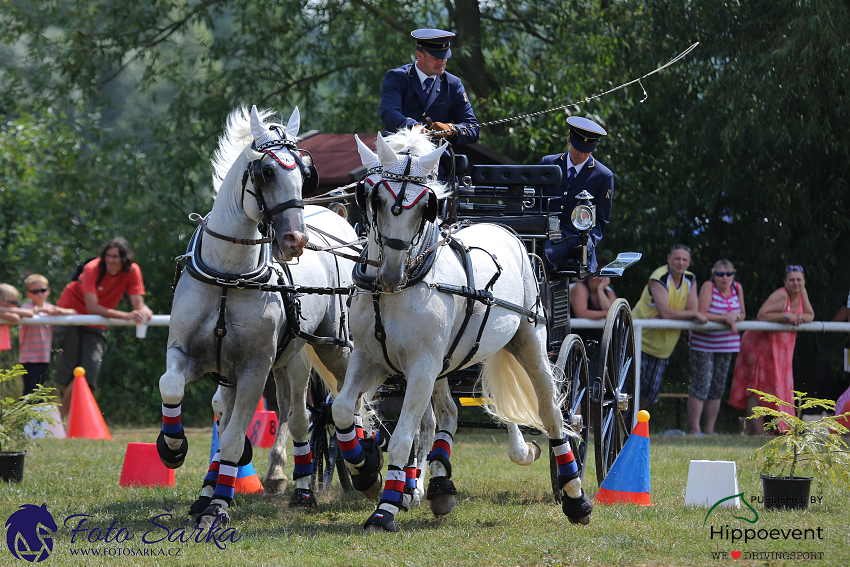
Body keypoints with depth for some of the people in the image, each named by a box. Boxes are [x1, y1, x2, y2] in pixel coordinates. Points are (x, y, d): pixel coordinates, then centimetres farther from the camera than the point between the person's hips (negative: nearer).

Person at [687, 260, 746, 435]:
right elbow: (702, 314, -20)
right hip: (703, 343, -6)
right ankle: (695, 429, -9)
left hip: (726, 344, 6)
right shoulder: (708, 287, -12)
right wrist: (725, 318, -25)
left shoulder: (737, 288, 4)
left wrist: (735, 316, -14)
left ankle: (710, 430, 16)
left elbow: (743, 314, 9)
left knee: (718, 388, 8)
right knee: (701, 385, -11)